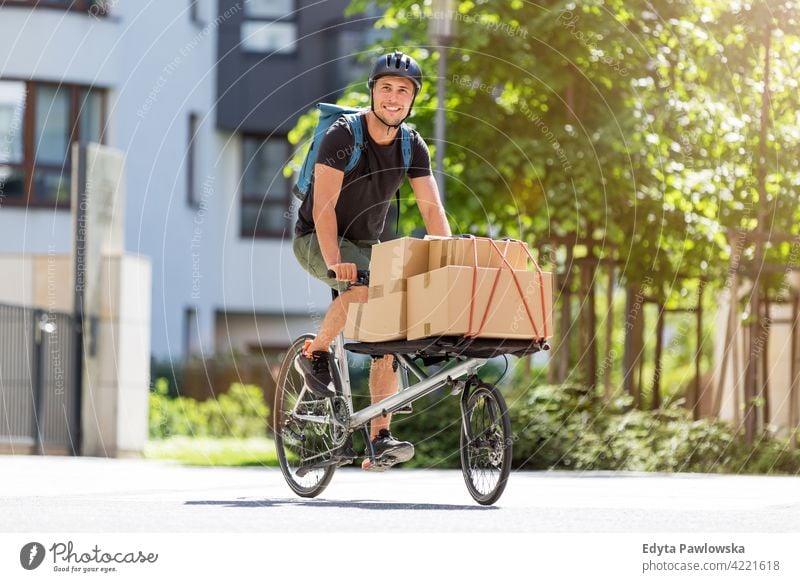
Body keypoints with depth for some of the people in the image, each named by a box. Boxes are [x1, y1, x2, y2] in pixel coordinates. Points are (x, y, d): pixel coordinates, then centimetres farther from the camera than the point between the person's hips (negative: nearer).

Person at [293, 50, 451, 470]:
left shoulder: (412, 147, -4)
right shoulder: (343, 135, -21)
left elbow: (432, 209, -8)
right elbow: (323, 205, -28)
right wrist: (334, 260, -40)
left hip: (366, 244, 6)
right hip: (316, 240, -6)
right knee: (365, 285, -36)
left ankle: (379, 440, -9)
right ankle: (315, 355, -13)